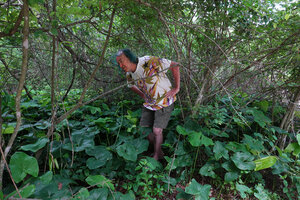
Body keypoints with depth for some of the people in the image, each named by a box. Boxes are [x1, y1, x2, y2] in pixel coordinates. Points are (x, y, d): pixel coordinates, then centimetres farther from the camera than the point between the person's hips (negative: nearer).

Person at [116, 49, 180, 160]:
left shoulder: (149, 62, -27)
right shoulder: (129, 75, -4)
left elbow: (175, 65, -22)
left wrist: (176, 88, -18)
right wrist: (143, 96, 9)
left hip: (164, 102, -6)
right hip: (150, 103, 7)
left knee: (156, 131, -9)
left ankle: (157, 156, 17)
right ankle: (158, 151, 31)